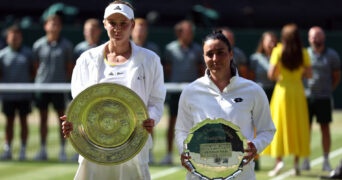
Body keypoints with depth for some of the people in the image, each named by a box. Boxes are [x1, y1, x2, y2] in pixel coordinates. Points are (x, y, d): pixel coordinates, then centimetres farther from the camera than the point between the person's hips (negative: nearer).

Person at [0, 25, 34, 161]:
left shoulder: (28, 53, 4)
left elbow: (32, 71, 8)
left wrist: (30, 82, -5)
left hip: (24, 94, 0)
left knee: (23, 121, 4)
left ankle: (23, 150, 9)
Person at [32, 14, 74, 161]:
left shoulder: (66, 45, 1)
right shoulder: (38, 45, 3)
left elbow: (69, 66, 6)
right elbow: (36, 66, 8)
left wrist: (67, 81, -2)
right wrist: (36, 81, 1)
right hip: (42, 85, 1)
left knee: (62, 118, 0)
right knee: (43, 118, 7)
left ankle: (62, 150, 7)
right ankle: (43, 150, 13)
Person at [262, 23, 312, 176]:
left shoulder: (278, 51, -7)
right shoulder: (303, 53, -1)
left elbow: (271, 74, -11)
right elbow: (308, 74, 0)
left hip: (282, 90, -2)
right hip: (298, 91, 2)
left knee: (279, 126, 3)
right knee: (298, 127, 8)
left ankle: (278, 160, -9)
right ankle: (297, 162, 8)